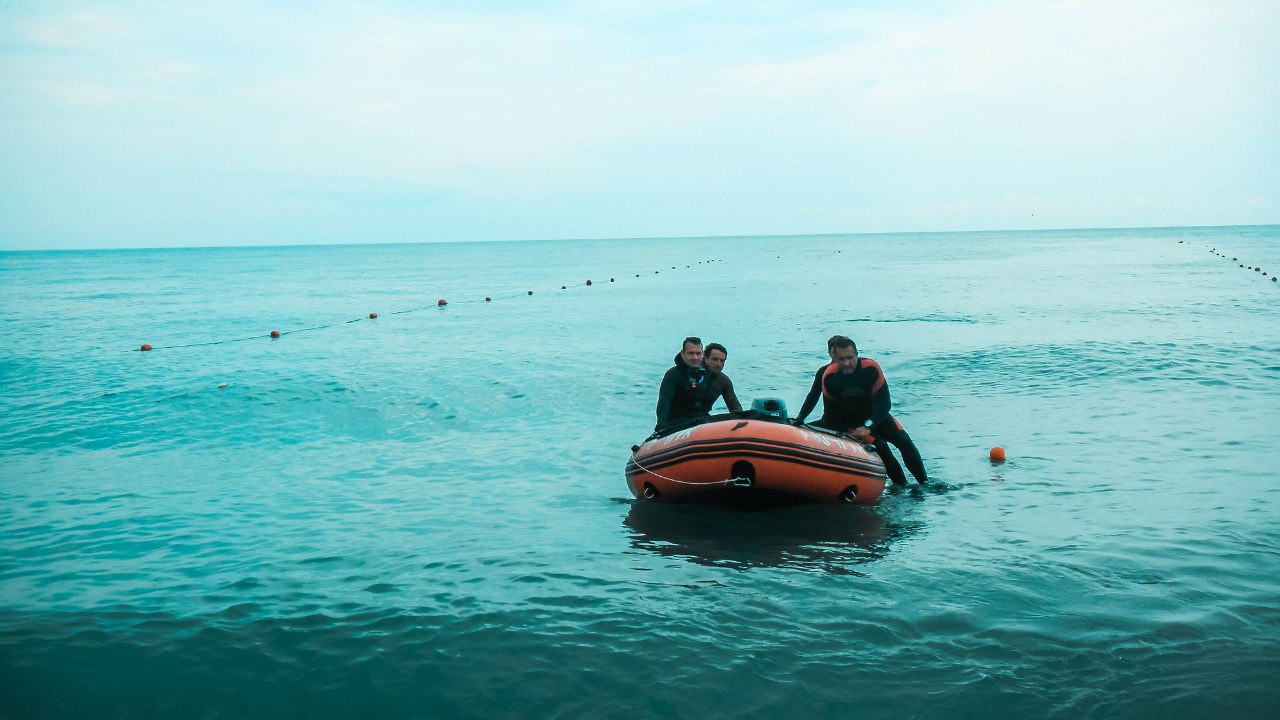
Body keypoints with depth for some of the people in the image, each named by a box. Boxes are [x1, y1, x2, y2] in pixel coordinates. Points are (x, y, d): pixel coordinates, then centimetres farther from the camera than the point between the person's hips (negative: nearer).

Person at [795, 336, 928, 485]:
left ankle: (925, 484, -4)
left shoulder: (871, 368, -24)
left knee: (904, 441, -16)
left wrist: (869, 427, -32)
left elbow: (884, 403, -23)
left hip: (875, 416, 1)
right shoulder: (828, 376, -20)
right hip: (847, 421, -1)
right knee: (880, 445, -22)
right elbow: (830, 410, -6)